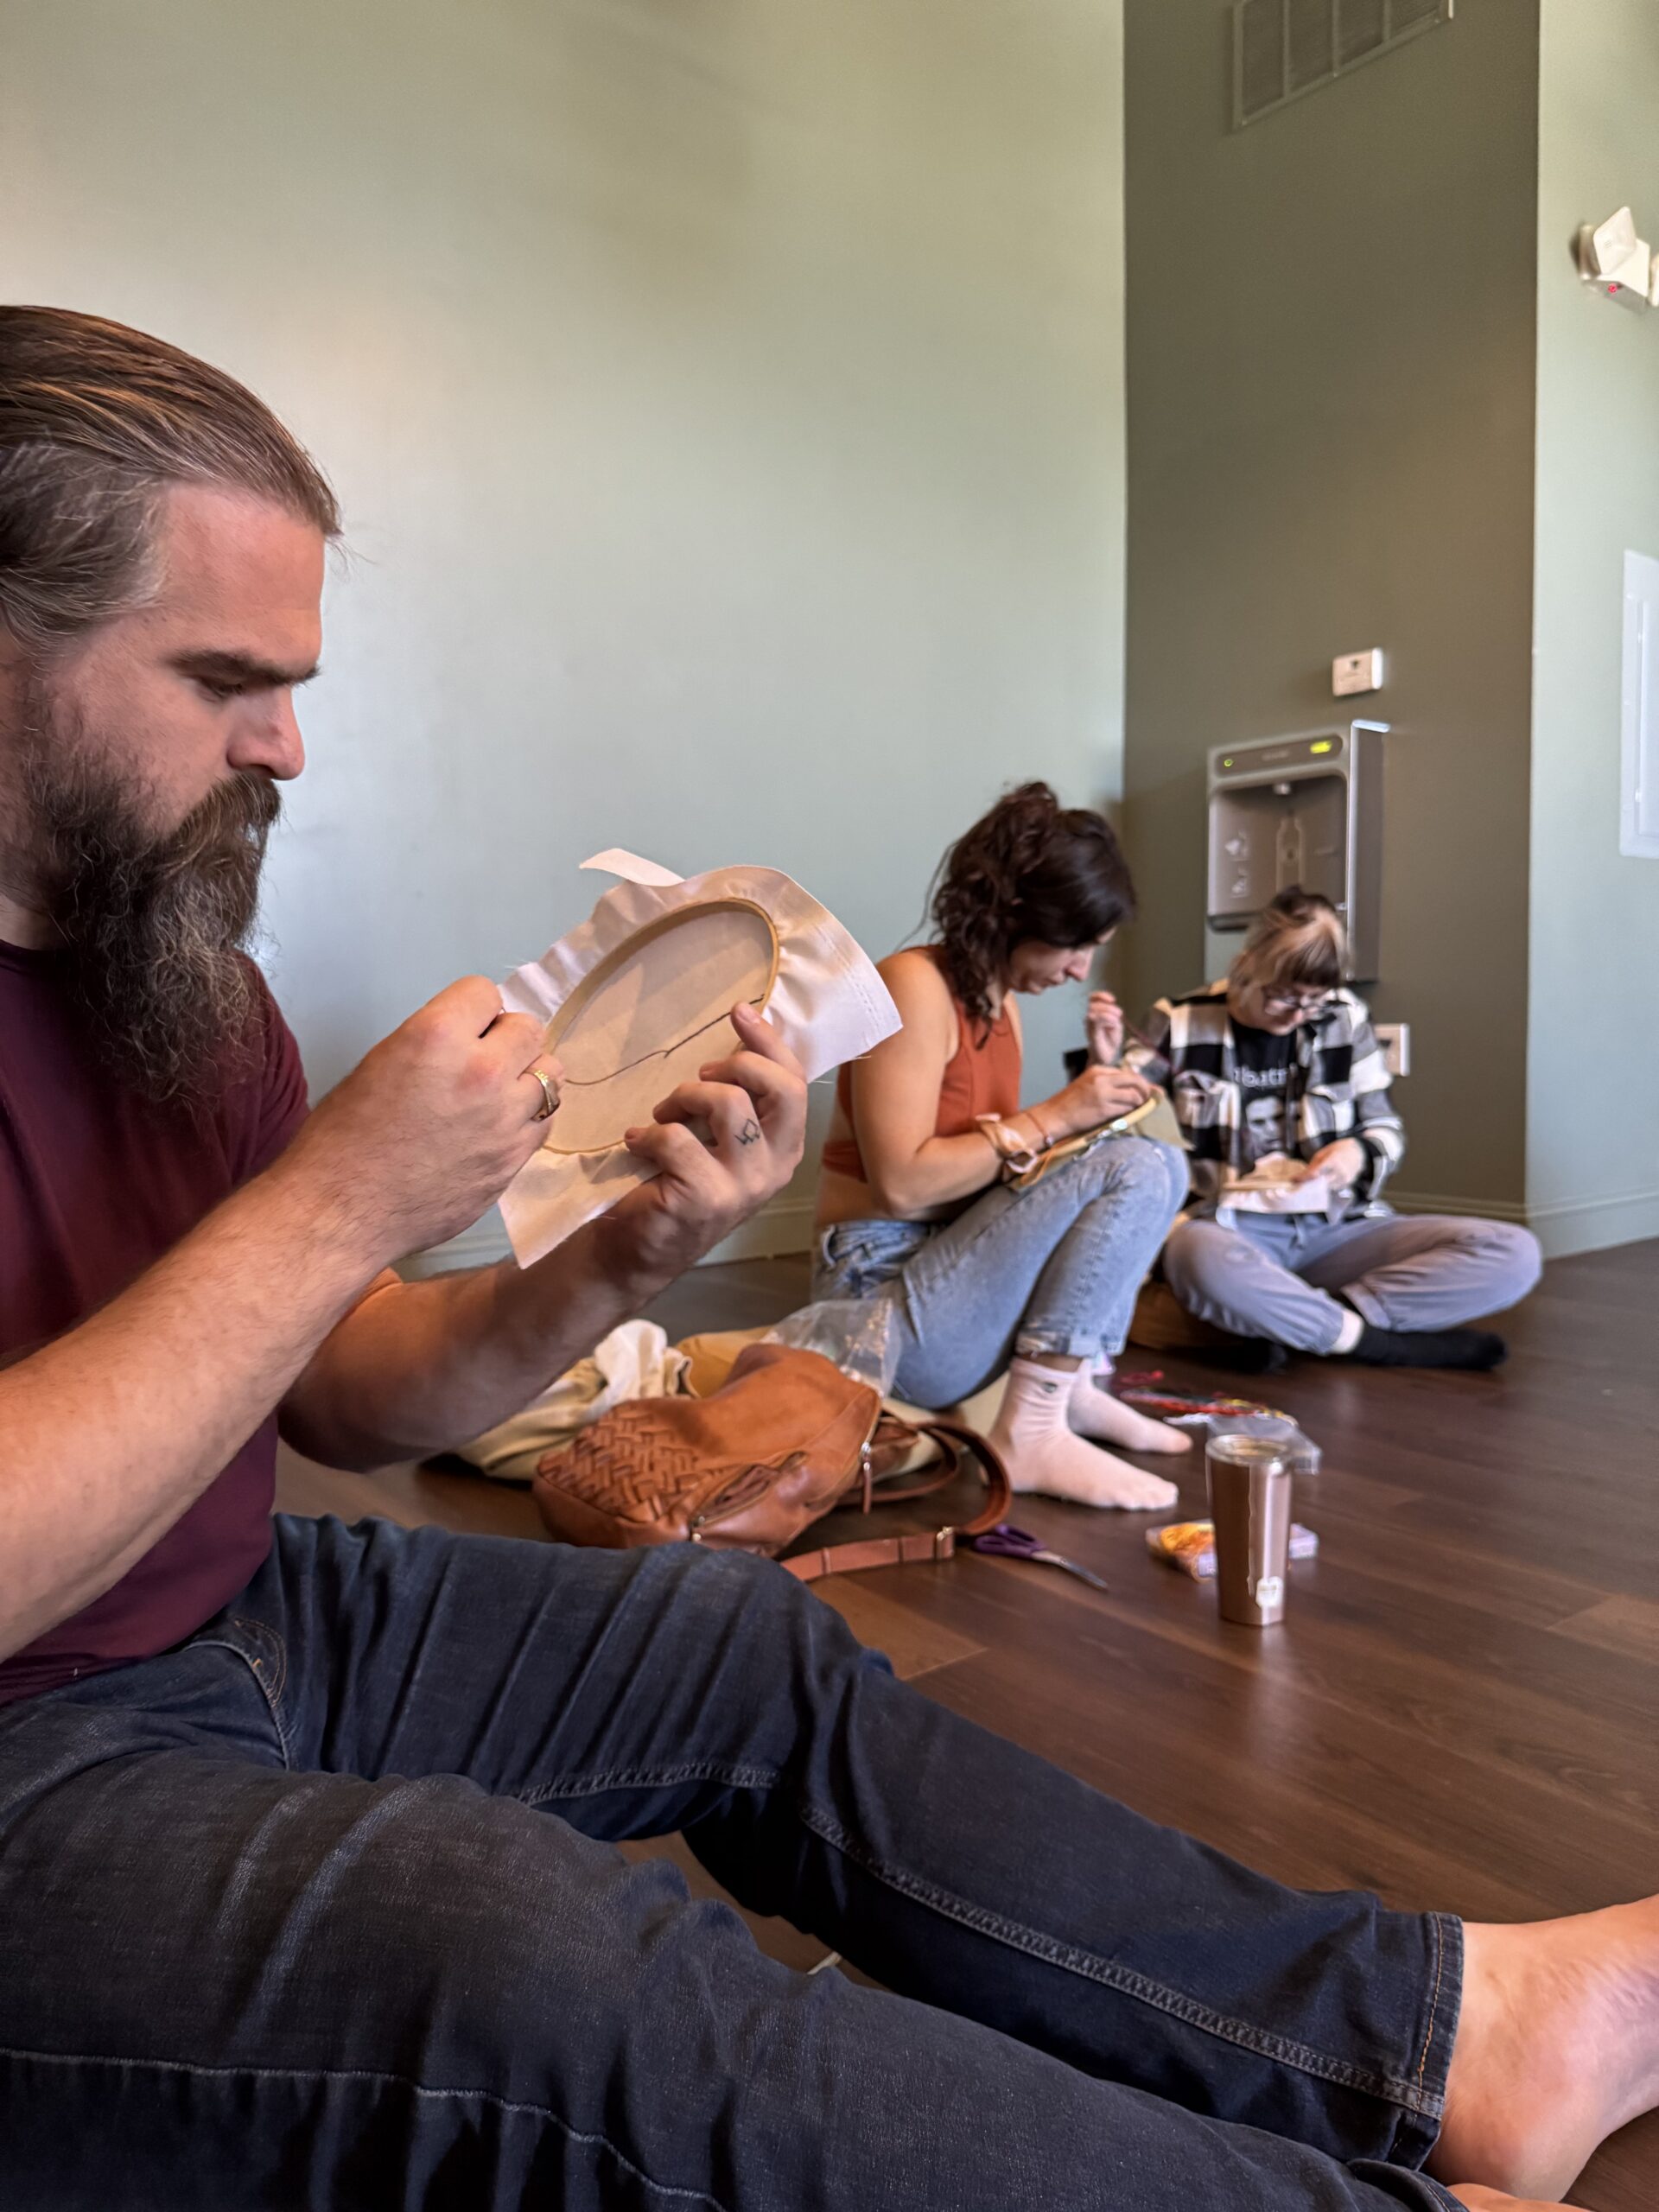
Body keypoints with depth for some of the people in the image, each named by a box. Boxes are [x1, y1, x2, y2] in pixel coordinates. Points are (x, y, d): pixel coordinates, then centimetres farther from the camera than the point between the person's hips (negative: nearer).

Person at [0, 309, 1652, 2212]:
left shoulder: (179, 979, 5)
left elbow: (343, 1399, 4)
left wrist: (620, 1262, -13)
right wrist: (332, 1205, -26)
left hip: (238, 1617, 8)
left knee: (747, 1648, -2)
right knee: (548, 1963, -31)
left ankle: (1418, 2030, 7)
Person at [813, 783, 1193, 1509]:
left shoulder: (1001, 1000, 10)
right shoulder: (914, 983, -16)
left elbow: (990, 1157, 10)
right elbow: (901, 1182, -23)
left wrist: (1085, 1112, -4)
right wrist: (1051, 1119, -18)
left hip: (954, 1272, 9)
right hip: (888, 1295, -9)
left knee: (1160, 1162, 5)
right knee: (1132, 1170, -19)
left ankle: (1077, 1389, -1)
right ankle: (1032, 1434, -17)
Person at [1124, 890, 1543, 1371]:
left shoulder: (1345, 1019, 9)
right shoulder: (1181, 1022, 2)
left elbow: (1386, 1129, 16)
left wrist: (1360, 1152, -8)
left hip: (1337, 1228, 4)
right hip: (1231, 1229, -3)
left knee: (1514, 1253, -18)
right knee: (1197, 1256, -43)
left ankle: (1286, 1323, -24)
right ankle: (1367, 1338, -19)